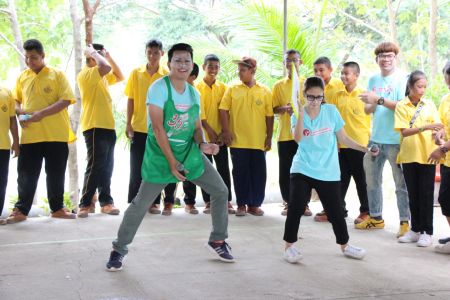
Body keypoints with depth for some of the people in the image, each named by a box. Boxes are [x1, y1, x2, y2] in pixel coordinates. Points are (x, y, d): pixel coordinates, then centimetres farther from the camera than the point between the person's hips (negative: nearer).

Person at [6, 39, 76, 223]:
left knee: (56, 174, 7)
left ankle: (57, 208, 20)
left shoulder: (57, 75, 0)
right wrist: (20, 113, -6)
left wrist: (41, 113, -19)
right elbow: (16, 101, 18)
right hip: (29, 135, 2)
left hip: (56, 135, -2)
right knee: (26, 175, 3)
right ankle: (21, 210, 11)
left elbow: (65, 100, -9)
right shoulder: (22, 77, 10)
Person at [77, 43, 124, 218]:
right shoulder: (85, 74, -10)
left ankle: (106, 201, 13)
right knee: (95, 166, -9)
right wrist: (93, 53, -10)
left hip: (107, 126, 9)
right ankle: (85, 204, -3)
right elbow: (106, 68, -25)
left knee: (107, 167, 8)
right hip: (94, 127, -9)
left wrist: (108, 56, 17)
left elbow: (120, 77, 25)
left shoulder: (102, 77, 18)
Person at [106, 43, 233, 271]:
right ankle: (119, 249, 13)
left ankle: (217, 241, 22)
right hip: (161, 154, -6)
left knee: (220, 191, 5)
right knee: (141, 204, -4)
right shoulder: (159, 88, -14)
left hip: (189, 152, 6)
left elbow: (197, 126, 12)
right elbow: (157, 127, -19)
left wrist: (202, 144, -11)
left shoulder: (194, 93, 6)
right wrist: (171, 162, -20)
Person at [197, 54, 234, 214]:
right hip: (203, 135, -2)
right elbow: (198, 112, -7)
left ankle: (227, 201, 6)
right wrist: (209, 131, -13)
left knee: (224, 168, 1)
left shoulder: (223, 87, 6)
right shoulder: (197, 87, -1)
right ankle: (208, 201, 11)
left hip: (220, 136, 2)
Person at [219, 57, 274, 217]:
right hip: (238, 140, 0)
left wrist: (269, 137, 1)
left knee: (258, 173, 4)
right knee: (240, 173, 4)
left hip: (258, 141, 0)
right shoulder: (232, 89, 3)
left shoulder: (265, 91, 3)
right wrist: (226, 131, -7)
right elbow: (223, 109, 1)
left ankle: (255, 204, 15)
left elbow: (270, 116, 4)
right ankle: (241, 204, 14)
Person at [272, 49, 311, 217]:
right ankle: (288, 203, 13)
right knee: (285, 171, 2)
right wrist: (284, 108, -14)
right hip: (285, 135, 1)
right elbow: (273, 109, 7)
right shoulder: (278, 86, 8)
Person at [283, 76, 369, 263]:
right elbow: (297, 138, -22)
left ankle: (345, 246, 27)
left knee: (335, 211, 7)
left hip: (328, 172, 1)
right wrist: (301, 113, -28)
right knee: (296, 208, -9)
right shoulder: (297, 115, -3)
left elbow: (343, 138, 4)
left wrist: (364, 148, -4)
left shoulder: (331, 111, -1)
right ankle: (289, 246, 7)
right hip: (302, 170, -1)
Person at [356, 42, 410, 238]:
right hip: (375, 138, 7)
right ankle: (375, 217, 28)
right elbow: (367, 110, 11)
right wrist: (371, 104, -12)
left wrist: (379, 99, -21)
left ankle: (405, 221, 6)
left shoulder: (402, 79, -7)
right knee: (372, 180, 15)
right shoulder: (373, 80, 11)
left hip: (396, 140, -7)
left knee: (401, 183, -1)